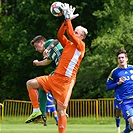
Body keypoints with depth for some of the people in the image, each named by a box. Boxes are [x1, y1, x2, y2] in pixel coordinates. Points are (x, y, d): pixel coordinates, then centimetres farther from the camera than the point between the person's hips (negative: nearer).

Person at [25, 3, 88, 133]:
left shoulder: (81, 45, -2)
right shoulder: (68, 44, 18)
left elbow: (70, 34, -14)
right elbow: (60, 35, 5)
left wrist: (68, 18, -7)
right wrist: (66, 20, -1)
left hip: (65, 81, -7)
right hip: (54, 77, 7)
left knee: (61, 111, -8)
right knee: (30, 83, 0)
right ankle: (36, 111, 1)